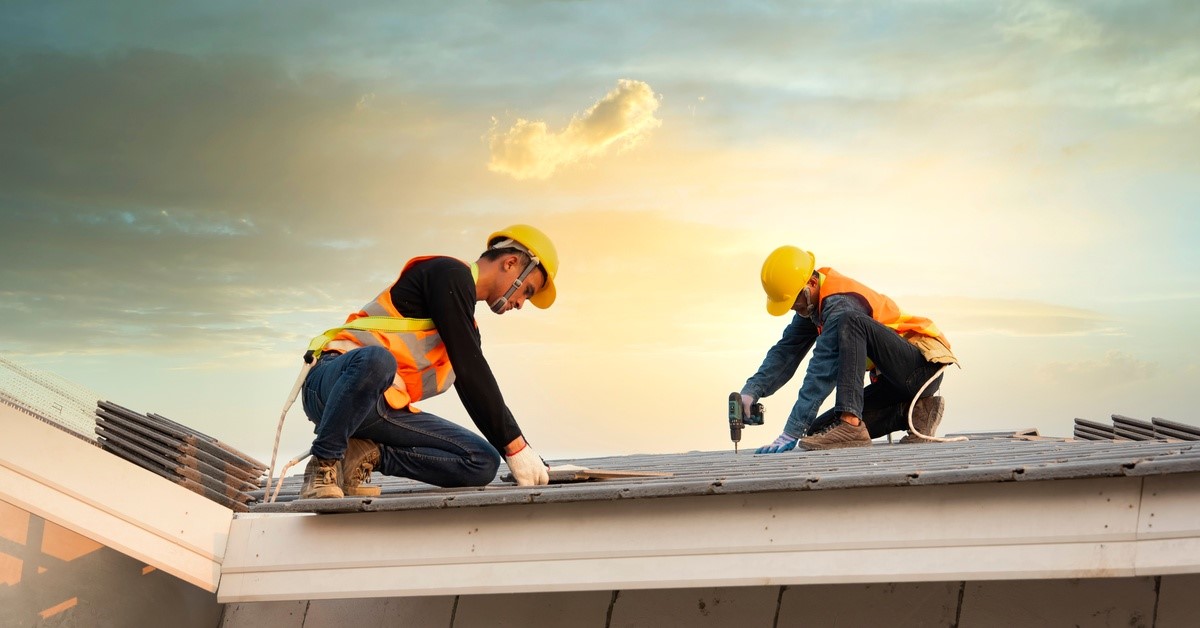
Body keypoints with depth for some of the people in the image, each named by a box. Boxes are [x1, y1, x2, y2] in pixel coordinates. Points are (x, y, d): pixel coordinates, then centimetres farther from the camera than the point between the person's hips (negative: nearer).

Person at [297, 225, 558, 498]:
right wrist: (516, 445, -13)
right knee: (376, 359, -45)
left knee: (483, 463, -6)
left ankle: (369, 455, -7)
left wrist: (531, 464, 15)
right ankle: (324, 464, -25)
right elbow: (470, 370, -13)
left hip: (386, 410, 8)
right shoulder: (449, 273, -6)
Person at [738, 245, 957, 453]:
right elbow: (786, 351, 8)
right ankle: (914, 412, 0)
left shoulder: (840, 303, -22)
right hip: (894, 378, 10)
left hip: (923, 364, -10)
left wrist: (791, 433, -29)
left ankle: (851, 425, -37)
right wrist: (752, 391, -9)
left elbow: (823, 372, -27)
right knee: (819, 431, -3)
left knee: (850, 322, -34)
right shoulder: (813, 302, 7)